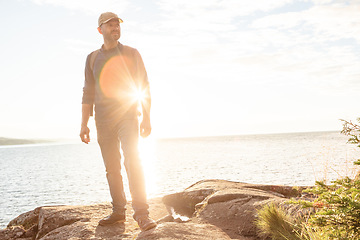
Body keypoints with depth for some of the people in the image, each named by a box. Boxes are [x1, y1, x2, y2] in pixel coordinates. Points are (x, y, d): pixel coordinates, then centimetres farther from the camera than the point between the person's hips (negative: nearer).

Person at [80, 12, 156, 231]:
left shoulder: (131, 54, 5)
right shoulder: (92, 58, 12)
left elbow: (144, 86, 4)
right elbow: (88, 93, 12)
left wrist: (147, 118, -4)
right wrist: (84, 124, 5)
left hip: (127, 115, -3)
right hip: (103, 120, 3)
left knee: (132, 160, -18)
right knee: (112, 167, 5)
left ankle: (142, 213, -20)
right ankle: (119, 212, 14)